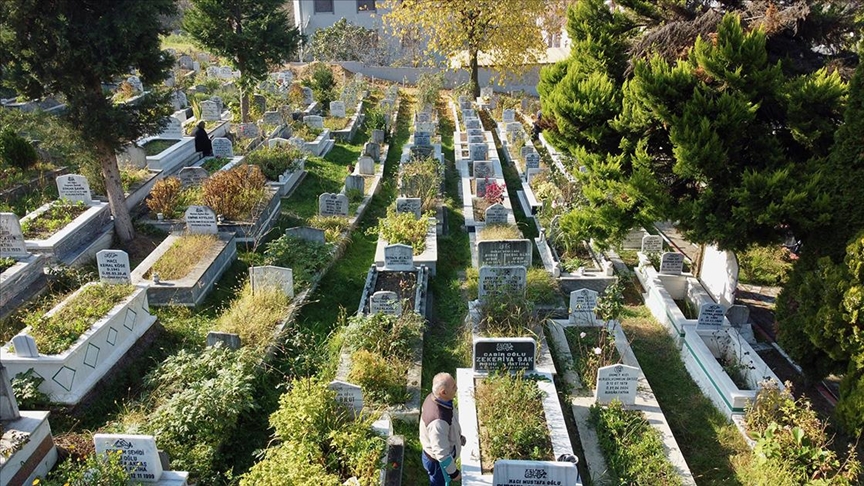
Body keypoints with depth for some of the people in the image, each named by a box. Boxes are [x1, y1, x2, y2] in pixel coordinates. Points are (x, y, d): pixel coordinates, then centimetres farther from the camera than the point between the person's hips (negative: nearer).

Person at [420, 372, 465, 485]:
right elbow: (441, 453, -33)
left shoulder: (434, 397, -16)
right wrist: (453, 472, -19)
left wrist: (458, 436, 17)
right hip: (439, 461, -7)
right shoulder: (438, 420, -44)